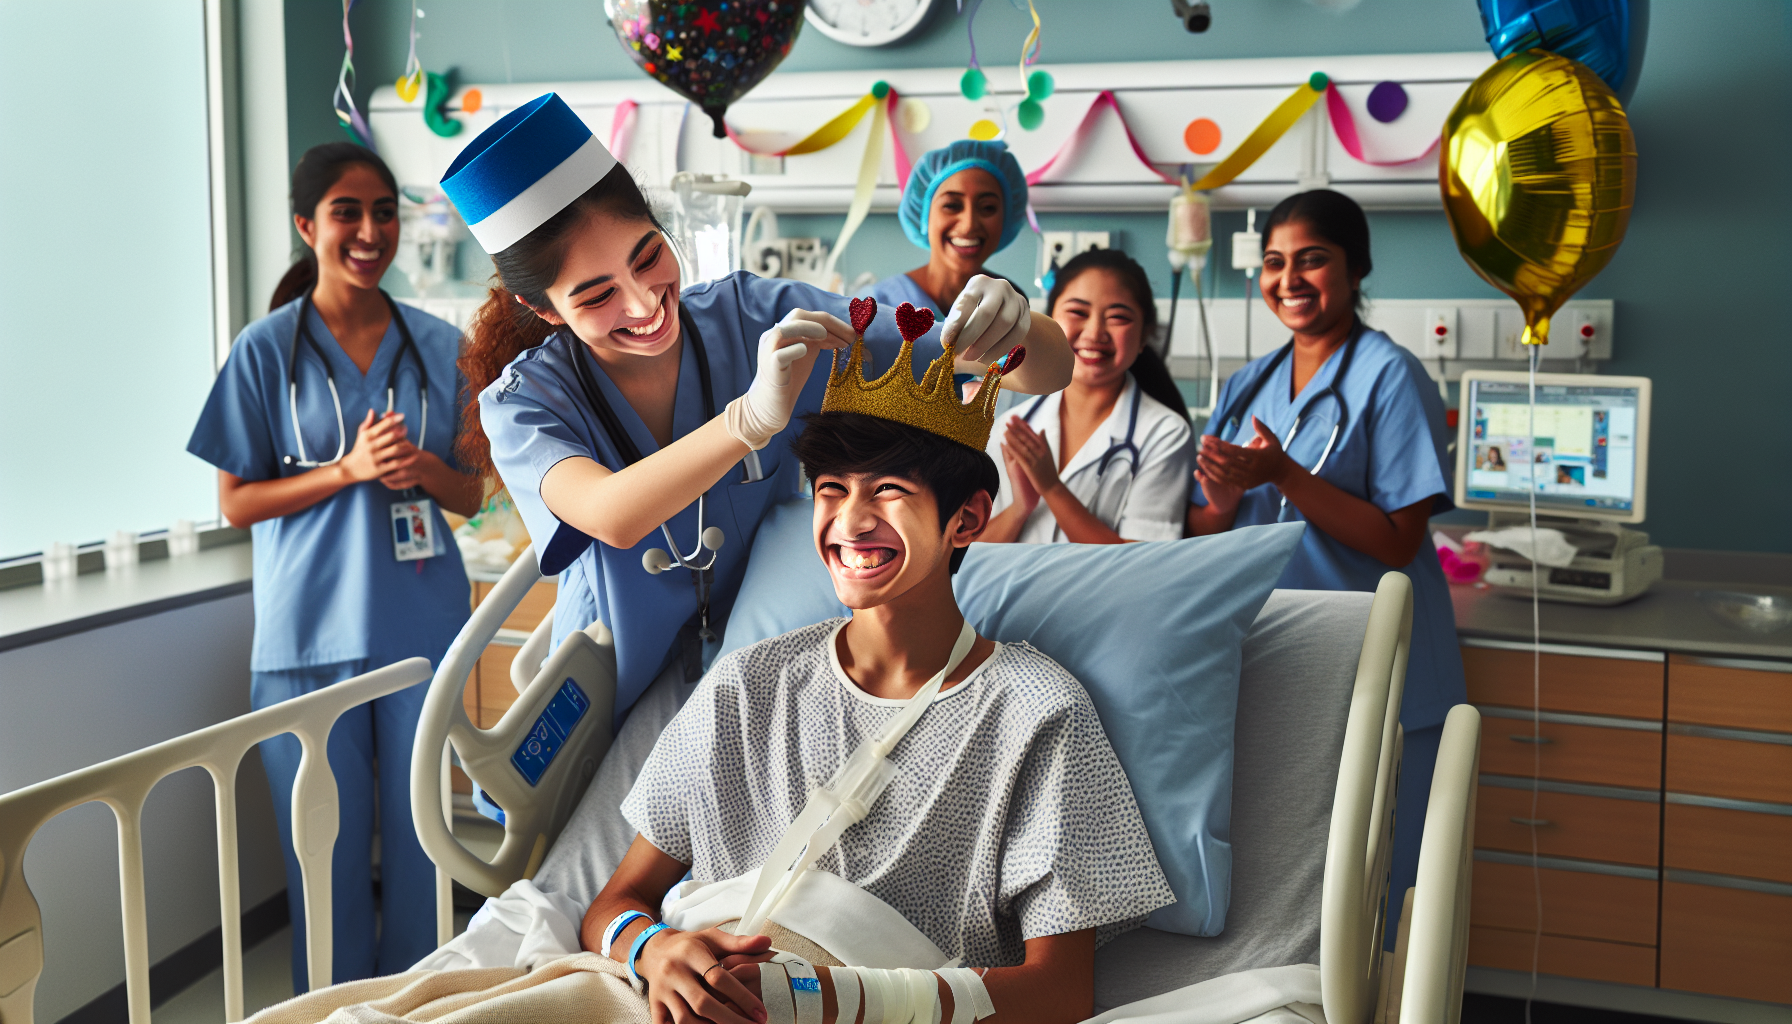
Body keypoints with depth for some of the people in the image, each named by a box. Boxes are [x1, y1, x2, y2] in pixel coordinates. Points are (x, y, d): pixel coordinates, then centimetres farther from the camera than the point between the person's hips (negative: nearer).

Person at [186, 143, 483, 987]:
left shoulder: (440, 347, 6)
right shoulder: (267, 349, 0)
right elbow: (236, 502, 0)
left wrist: (423, 467, -11)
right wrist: (349, 468, -14)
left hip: (423, 628, 2)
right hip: (311, 635, -2)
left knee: (421, 847, 9)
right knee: (328, 855, 6)